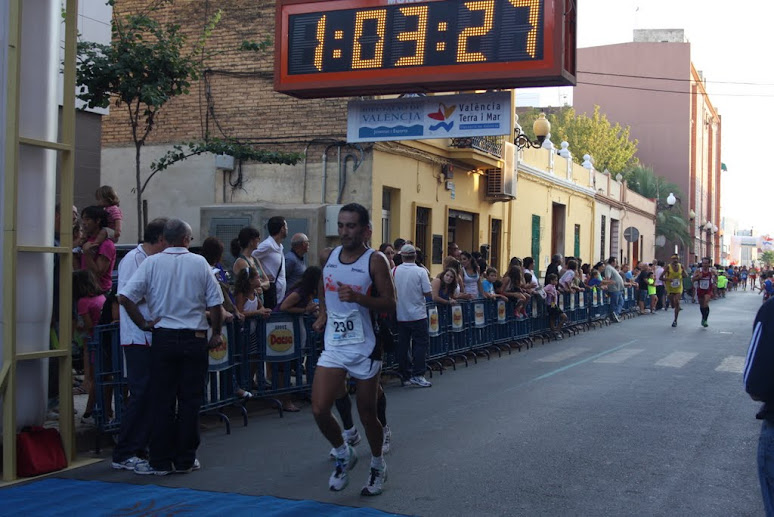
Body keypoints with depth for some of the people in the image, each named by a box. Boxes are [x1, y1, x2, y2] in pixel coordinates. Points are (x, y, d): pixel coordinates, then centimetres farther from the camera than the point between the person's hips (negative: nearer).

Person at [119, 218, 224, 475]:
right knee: (190, 400, 6)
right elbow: (215, 302, -1)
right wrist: (217, 333, 10)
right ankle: (185, 460, 11)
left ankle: (160, 461, 9)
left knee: (163, 400, 6)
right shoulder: (199, 263, -1)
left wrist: (143, 323, 0)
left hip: (164, 337, 0)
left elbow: (125, 296, -10)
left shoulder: (151, 263, -2)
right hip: (195, 338, 0)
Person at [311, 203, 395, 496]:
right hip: (333, 346, 4)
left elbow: (390, 304, -14)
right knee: (319, 410, -9)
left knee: (367, 414, 8)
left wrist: (358, 298, -27)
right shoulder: (328, 257, 6)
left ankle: (377, 466, 33)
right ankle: (344, 455, 19)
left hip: (364, 349, -4)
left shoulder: (375, 261, -10)